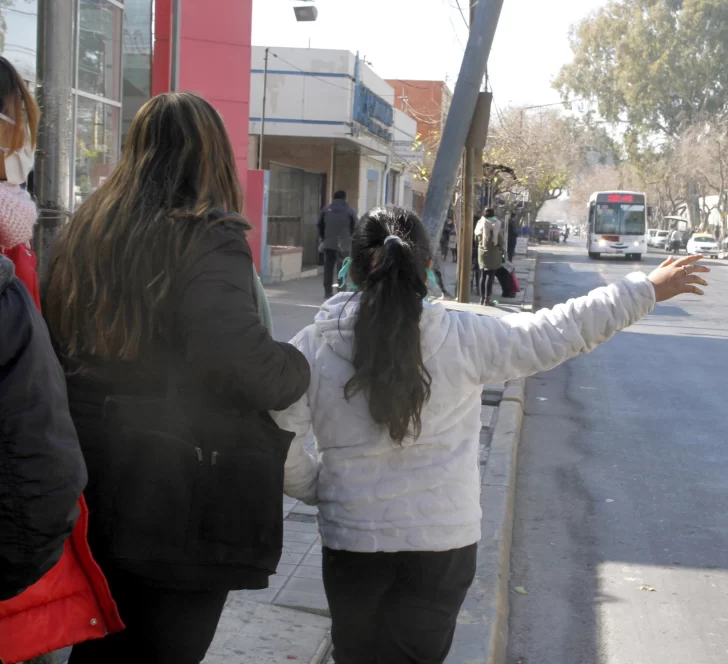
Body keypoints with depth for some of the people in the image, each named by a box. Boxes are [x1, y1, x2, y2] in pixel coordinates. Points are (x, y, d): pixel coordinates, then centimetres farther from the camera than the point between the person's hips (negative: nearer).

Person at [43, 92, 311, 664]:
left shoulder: (85, 228, 6)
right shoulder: (210, 239, -15)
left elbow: (59, 341, 9)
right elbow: (242, 357, -28)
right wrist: (299, 370, -10)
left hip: (90, 485, 6)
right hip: (177, 506, -6)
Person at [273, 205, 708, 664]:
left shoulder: (313, 348, -10)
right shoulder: (465, 339, -11)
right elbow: (565, 329, -2)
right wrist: (649, 290, 10)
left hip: (352, 542, 0)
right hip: (445, 541, 0)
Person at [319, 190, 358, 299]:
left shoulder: (326, 209, 4)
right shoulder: (350, 210, -4)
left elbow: (320, 225, 7)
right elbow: (354, 227, -4)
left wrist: (322, 237, 20)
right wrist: (351, 239, 11)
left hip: (328, 244, 2)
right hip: (344, 245, -2)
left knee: (328, 268, 7)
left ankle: (328, 292, 8)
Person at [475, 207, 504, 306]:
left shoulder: (481, 224, 1)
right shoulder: (496, 225, -8)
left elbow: (477, 236, 6)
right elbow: (500, 240, -6)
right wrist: (501, 252, 2)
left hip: (482, 252, 4)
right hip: (493, 252, -4)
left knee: (483, 275, 11)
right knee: (490, 275, -3)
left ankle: (482, 298, 13)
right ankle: (487, 298, -7)